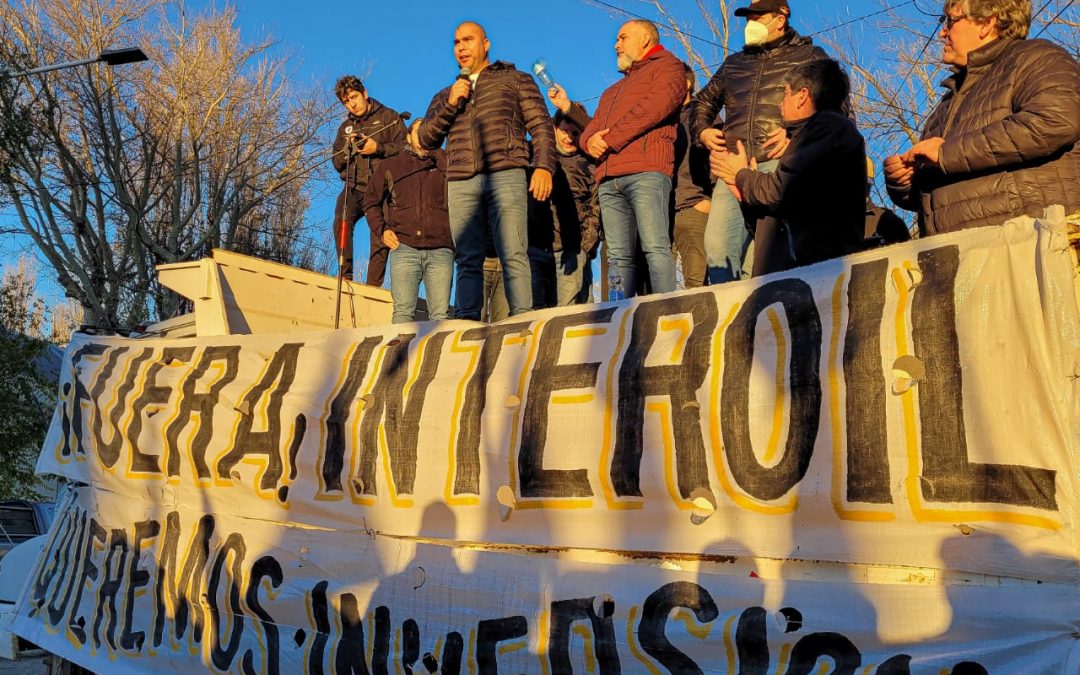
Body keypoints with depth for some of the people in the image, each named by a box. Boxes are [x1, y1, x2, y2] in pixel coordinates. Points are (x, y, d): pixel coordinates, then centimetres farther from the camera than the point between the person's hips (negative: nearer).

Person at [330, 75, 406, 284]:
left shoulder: (388, 117, 9)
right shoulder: (345, 127, 24)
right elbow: (337, 163, 21)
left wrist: (378, 148, -13)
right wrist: (348, 148, 0)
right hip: (354, 187, 3)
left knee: (380, 237, -8)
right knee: (341, 221, -24)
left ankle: (373, 286, -3)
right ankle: (345, 275, -22)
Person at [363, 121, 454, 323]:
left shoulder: (443, 164, 21)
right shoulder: (391, 165, 22)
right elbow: (371, 201, 24)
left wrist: (437, 151, 5)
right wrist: (381, 229, 7)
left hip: (440, 248, 0)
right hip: (404, 247, 0)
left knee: (441, 314, -11)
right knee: (403, 311, -13)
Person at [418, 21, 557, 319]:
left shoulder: (515, 79, 18)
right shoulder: (446, 95, 29)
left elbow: (541, 125, 8)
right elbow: (426, 139, 18)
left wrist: (544, 166, -8)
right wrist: (450, 104, 4)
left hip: (505, 175, -3)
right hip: (460, 183, 3)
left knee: (513, 255, -14)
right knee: (467, 259, -6)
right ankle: (467, 321, -10)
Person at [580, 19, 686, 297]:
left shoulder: (666, 66, 14)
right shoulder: (612, 91, 38)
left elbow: (655, 106, -6)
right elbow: (590, 129, 27)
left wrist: (610, 139, -7)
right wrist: (590, 141, 1)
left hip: (646, 172, -7)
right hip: (608, 180, 7)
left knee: (655, 248, -18)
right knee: (618, 256, -4)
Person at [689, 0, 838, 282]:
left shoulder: (810, 56, 15)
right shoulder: (733, 63, 29)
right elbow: (702, 101, 38)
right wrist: (702, 131, 17)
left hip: (781, 163, -4)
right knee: (717, 243, -10)